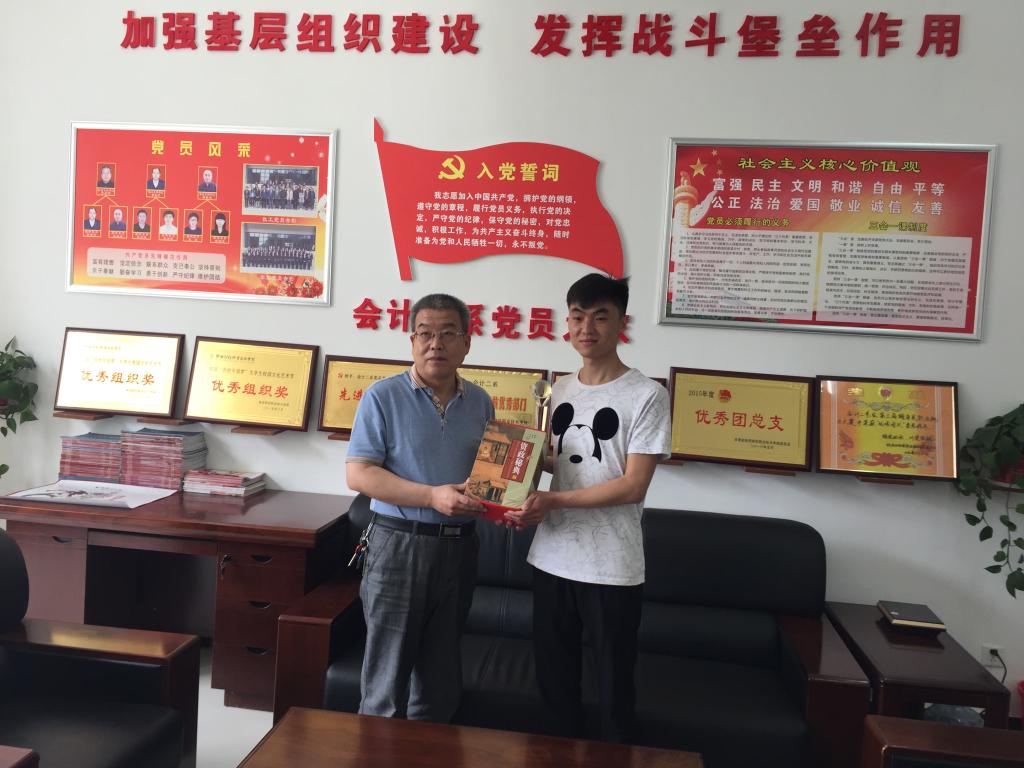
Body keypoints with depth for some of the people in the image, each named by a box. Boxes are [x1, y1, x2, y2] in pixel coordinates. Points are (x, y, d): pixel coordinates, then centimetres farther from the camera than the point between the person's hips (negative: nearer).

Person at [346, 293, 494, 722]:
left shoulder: (480, 403, 8)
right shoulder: (383, 396, -7)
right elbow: (358, 474, -12)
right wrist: (433, 497, -21)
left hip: (459, 547, 5)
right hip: (399, 543, -4)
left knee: (441, 677, 18)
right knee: (388, 676, 6)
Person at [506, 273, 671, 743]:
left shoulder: (647, 396, -10)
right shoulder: (558, 391, 9)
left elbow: (633, 487, -15)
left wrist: (553, 501, -18)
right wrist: (524, 502, -3)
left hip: (611, 568, -5)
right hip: (551, 559, 6)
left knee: (613, 686, 10)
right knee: (553, 678, 19)